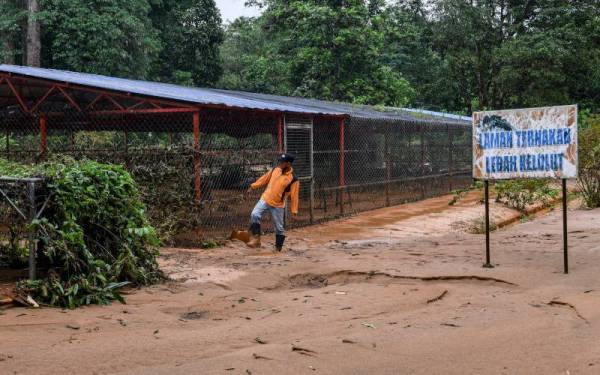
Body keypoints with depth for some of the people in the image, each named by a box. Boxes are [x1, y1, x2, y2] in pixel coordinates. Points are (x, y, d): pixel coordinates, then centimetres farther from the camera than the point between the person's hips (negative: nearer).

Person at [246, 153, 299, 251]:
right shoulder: (275, 170, 0)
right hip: (265, 199, 4)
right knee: (255, 215, -17)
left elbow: (294, 196, -13)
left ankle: (278, 249, 19)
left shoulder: (293, 179, -15)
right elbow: (265, 178, 12)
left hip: (278, 205, -4)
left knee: (279, 228, 4)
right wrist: (253, 186, 10)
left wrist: (294, 211, -15)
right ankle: (256, 239, -11)